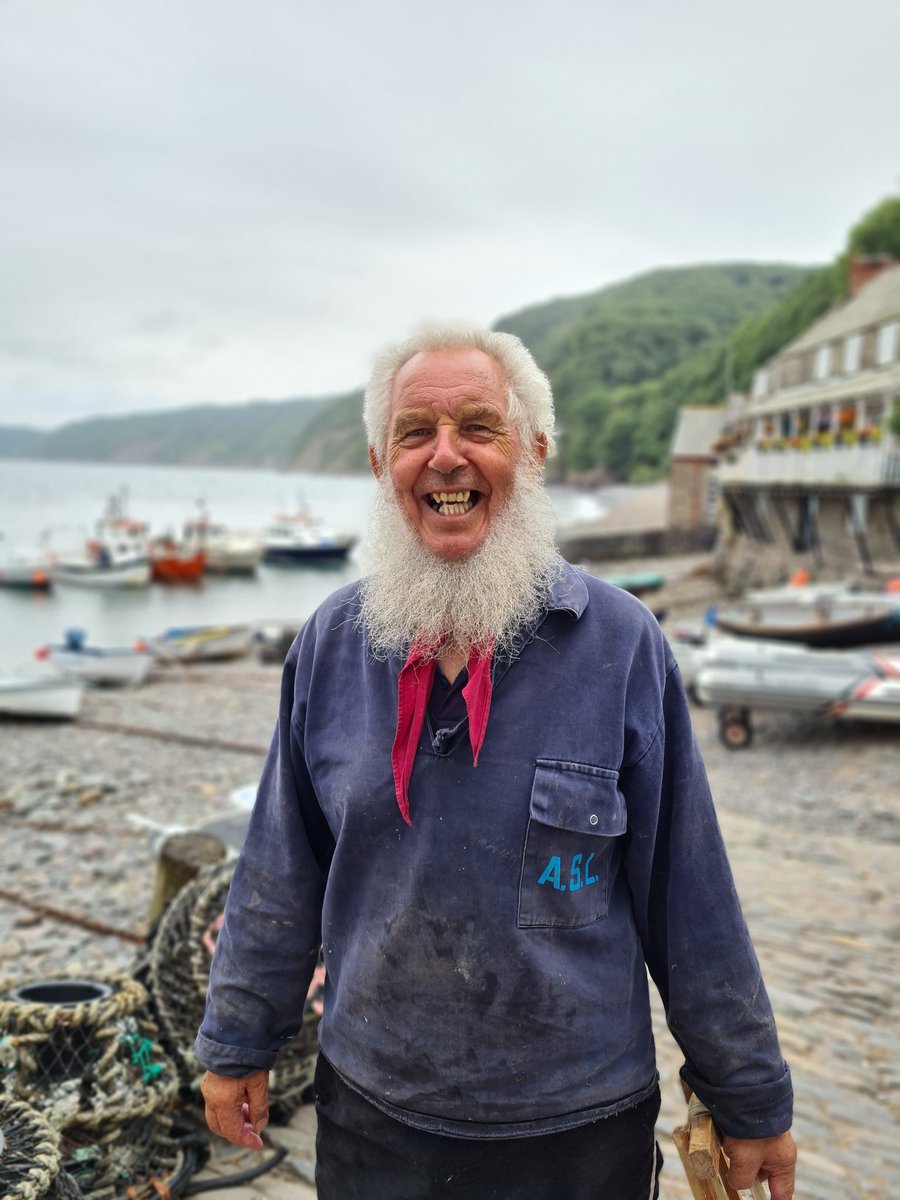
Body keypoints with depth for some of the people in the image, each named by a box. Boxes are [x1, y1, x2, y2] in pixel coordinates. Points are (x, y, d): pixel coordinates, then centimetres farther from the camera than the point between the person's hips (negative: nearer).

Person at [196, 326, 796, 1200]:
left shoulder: (621, 642, -13)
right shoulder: (331, 644, -6)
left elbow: (689, 898, -7)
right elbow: (280, 876, 3)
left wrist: (751, 1101, 0)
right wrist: (237, 1045, 8)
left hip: (580, 1129, -2)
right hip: (369, 1114, 2)